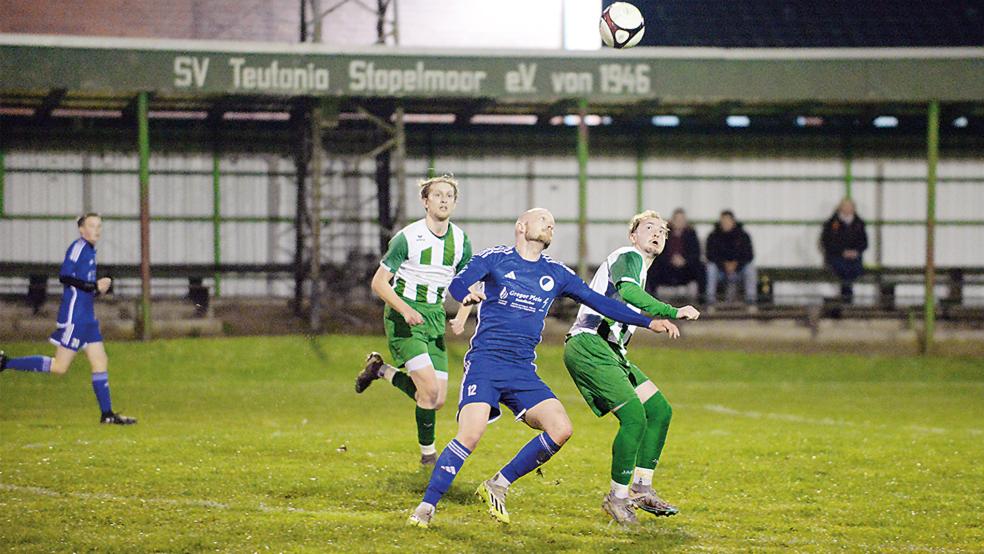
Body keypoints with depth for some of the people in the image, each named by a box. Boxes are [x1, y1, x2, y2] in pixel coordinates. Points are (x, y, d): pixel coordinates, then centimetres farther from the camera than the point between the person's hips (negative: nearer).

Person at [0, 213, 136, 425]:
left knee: (100, 363, 6)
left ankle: (107, 414, 9)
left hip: (87, 318, 9)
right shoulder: (79, 247, -11)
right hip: (74, 317, -9)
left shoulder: (89, 250, 16)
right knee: (60, 367, -6)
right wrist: (94, 286, -20)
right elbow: (65, 276, -21)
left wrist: (99, 287, 4)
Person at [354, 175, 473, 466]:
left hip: (435, 317, 6)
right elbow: (379, 282, -12)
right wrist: (405, 310, -27)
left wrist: (461, 318, -6)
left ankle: (382, 370, 23)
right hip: (403, 317, -6)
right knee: (430, 389, -21)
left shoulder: (460, 240, 2)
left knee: (438, 400, 2)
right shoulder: (407, 237, -14)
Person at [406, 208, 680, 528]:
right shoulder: (495, 259, 1)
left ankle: (497, 487, 3)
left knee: (560, 429, -13)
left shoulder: (556, 274, 14)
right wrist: (467, 294, -38)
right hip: (485, 361, -5)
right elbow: (457, 283, -13)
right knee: (470, 435, -23)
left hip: (523, 370, 5)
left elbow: (598, 302, 18)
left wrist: (648, 322, 14)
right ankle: (426, 506, -9)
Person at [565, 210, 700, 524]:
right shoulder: (629, 257, -6)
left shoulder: (639, 267, 27)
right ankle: (618, 497, -10)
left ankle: (642, 489, 12)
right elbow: (628, 292, -27)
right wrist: (673, 313, -32)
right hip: (588, 345, -11)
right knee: (634, 416, -20)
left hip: (609, 350, 11)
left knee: (659, 410, 7)